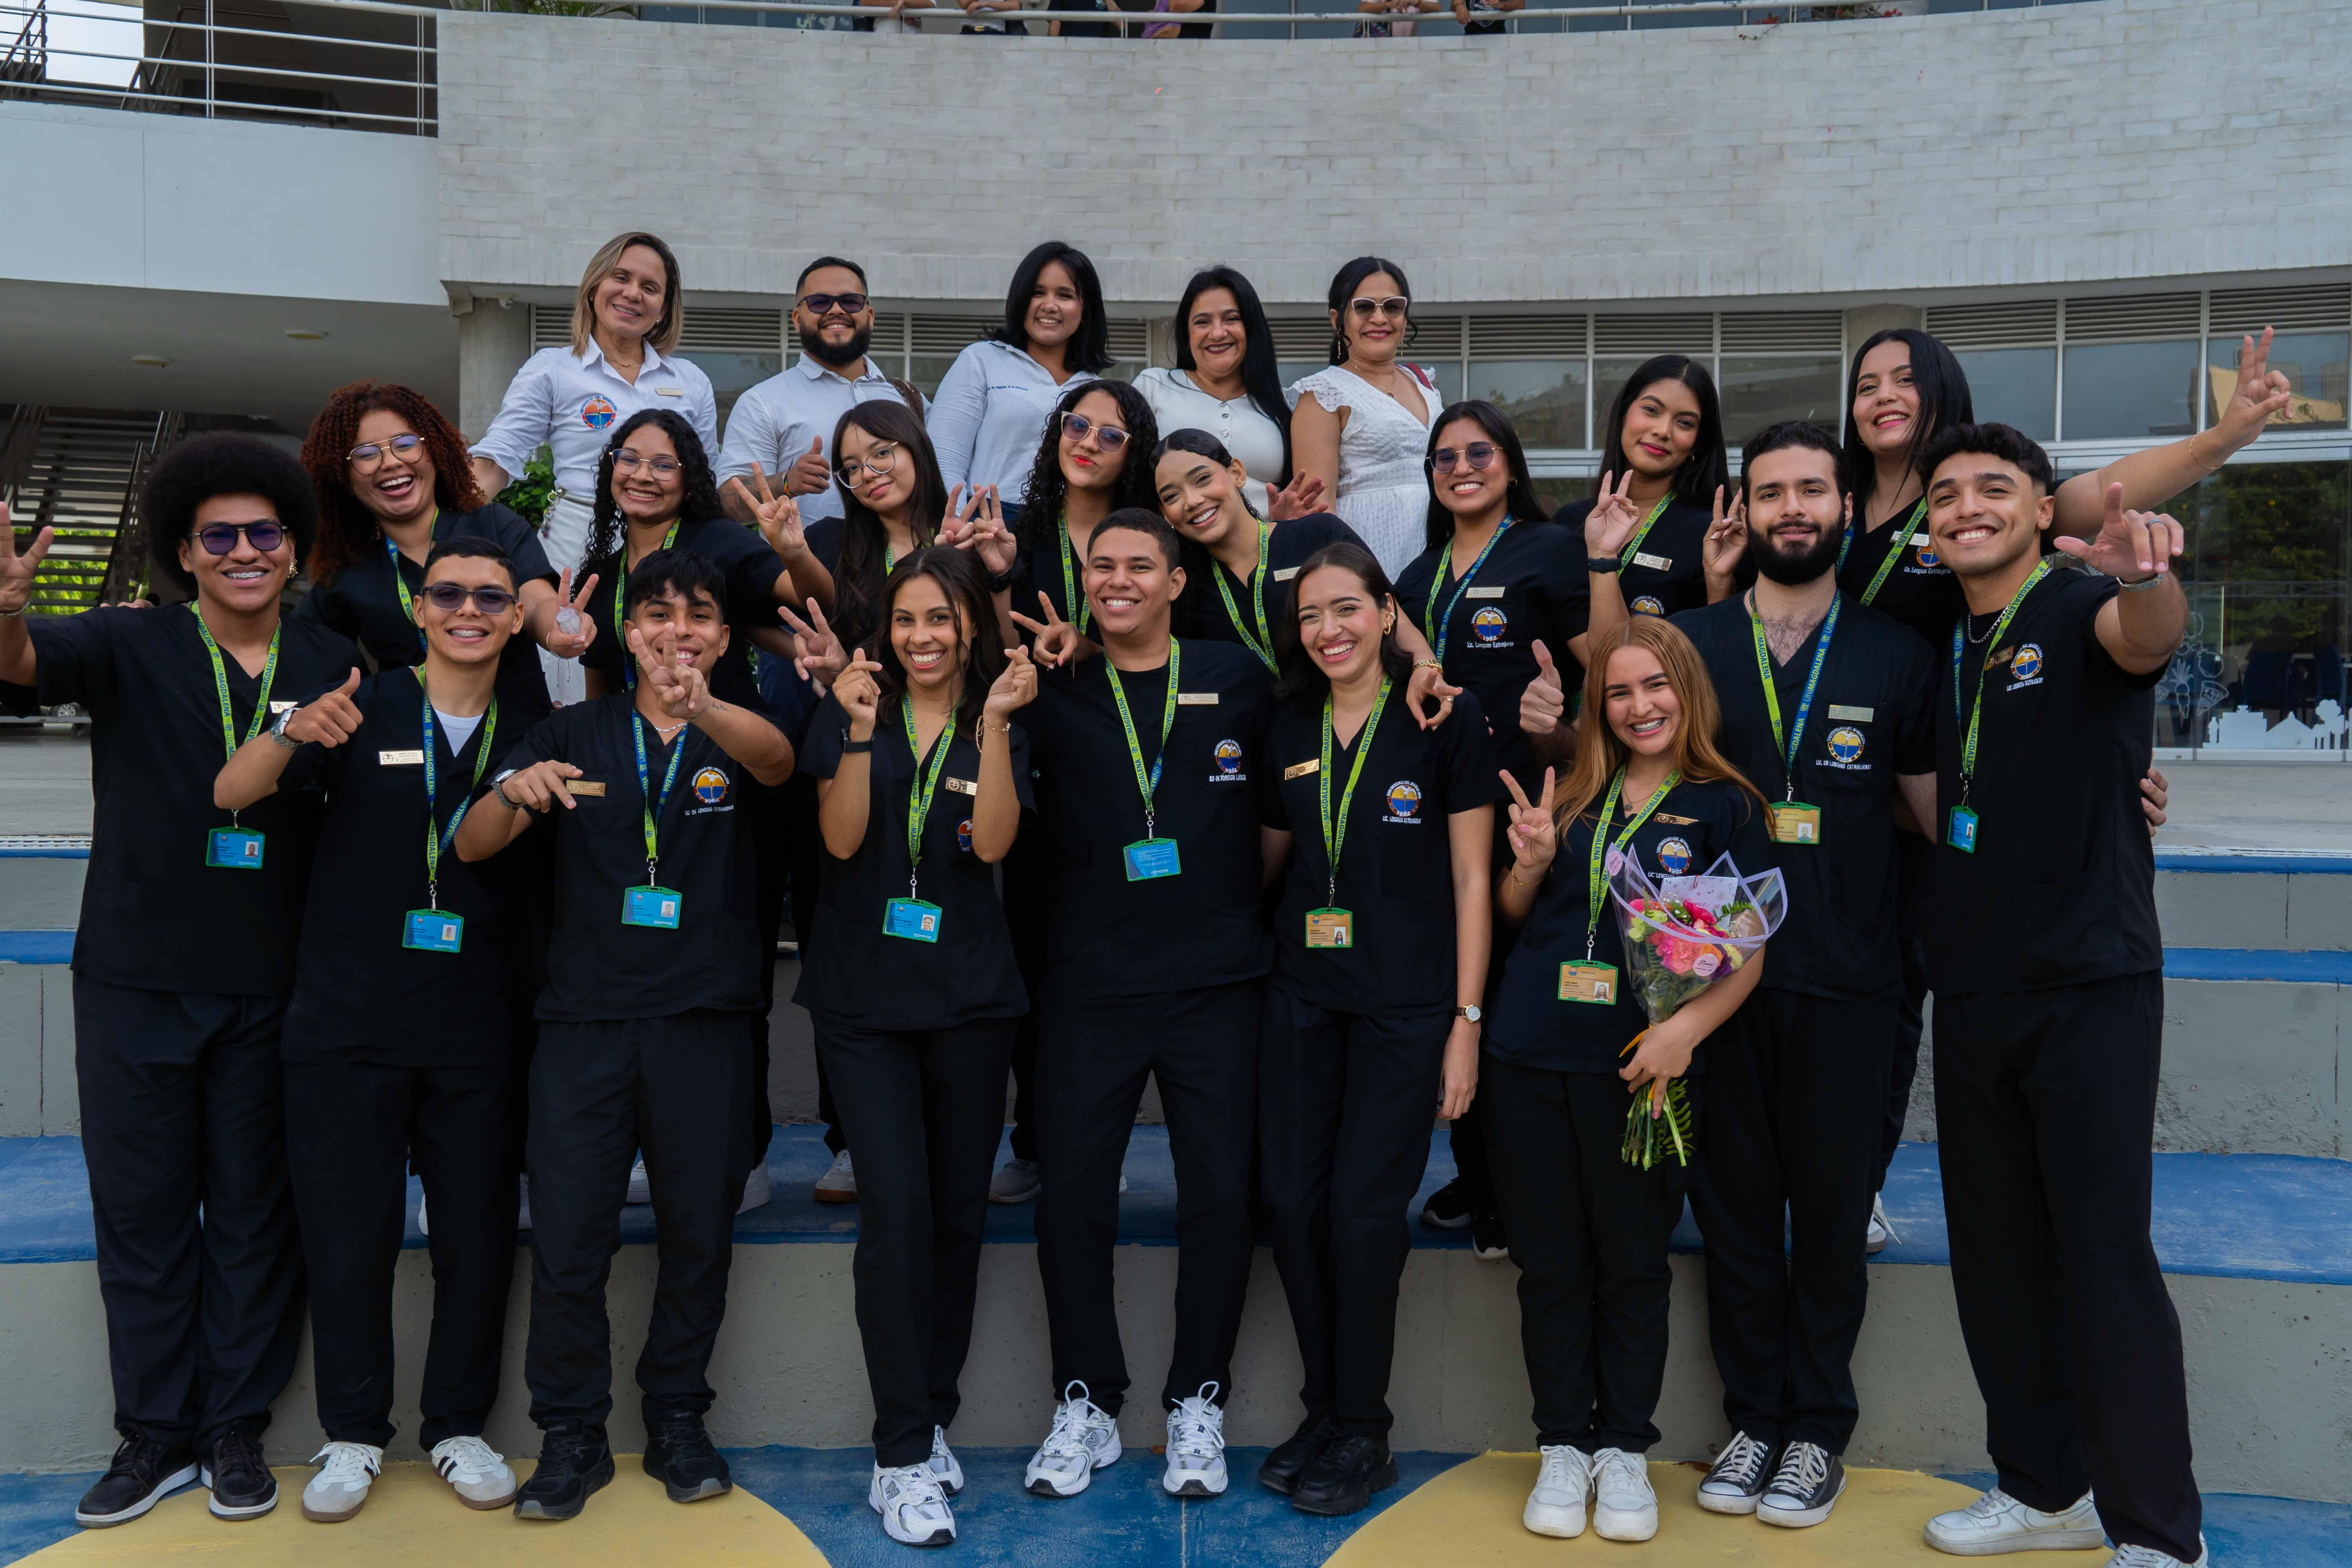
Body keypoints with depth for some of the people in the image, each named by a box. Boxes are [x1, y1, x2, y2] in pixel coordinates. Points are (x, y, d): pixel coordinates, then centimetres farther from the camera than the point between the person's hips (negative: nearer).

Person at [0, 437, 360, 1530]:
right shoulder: (131, 647, -3)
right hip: (135, 979, 0)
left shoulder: (333, 665, 2)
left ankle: (237, 1429, 24)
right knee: (141, 1207, 9)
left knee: (254, 1210, 9)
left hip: (270, 989, 1)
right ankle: (156, 1435, 23)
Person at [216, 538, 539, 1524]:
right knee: (350, 1238, 5)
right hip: (347, 1025, -1)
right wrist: (295, 734, -31)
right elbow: (231, 795, -13)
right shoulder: (363, 709, -1)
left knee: (477, 1236, 7)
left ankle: (458, 1425, 25)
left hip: (475, 1034, 2)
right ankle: (353, 1433, 24)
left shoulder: (529, 734, 6)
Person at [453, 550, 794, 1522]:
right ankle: (571, 1437, 17)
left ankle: (676, 1420, 26)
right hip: (585, 1015, 1)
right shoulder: (574, 734, 8)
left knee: (699, 1232, 7)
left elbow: (776, 757, -20)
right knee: (567, 1238, 0)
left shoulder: (738, 733, 5)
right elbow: (472, 846, 2)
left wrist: (703, 710, -43)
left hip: (704, 1021, 0)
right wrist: (515, 792, -22)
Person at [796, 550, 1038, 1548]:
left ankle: (933, 1421, 25)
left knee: (958, 1213, 8)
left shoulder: (998, 723, 5)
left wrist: (995, 723, -17)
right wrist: (860, 733, -19)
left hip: (969, 997, 2)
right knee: (896, 1207, -10)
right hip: (864, 997, -1)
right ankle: (900, 1460, -1)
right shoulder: (853, 713, 5)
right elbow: (841, 838, -7)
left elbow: (993, 842, -10)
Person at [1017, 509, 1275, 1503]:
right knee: (1072, 1198, 3)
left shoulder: (1237, 681, 5)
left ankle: (1197, 1406, 21)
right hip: (1088, 984, 0)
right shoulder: (1056, 692, 5)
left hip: (1217, 982, 0)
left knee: (1219, 1197, 5)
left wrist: (1241, 908, 11)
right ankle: (1086, 1407, 21)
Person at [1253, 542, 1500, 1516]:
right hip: (1301, 996, 4)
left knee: (1363, 1211, -3)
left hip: (1406, 1005, -4)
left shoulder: (1444, 722, -4)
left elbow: (1471, 878, -4)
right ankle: (1323, 1411, 23)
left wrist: (1467, 1018, -7)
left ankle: (1364, 1435, 15)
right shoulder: (1288, 729, 8)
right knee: (1293, 1202, 4)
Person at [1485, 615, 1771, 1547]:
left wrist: (1689, 1027, -17)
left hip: (1641, 1068, -2)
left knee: (1634, 1263, 9)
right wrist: (1530, 864, -4)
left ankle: (1624, 1451, 24)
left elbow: (1748, 952, -1)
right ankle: (1563, 1446, 23)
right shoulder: (1569, 795, 9)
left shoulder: (1725, 806, 2)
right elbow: (1512, 915, 17)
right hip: (1529, 1059, 3)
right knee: (1549, 1262, 9)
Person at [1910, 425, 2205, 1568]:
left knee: (2105, 1251, -5)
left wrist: (2146, 577, -53)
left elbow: (2148, 639, -31)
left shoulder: (2081, 609, -6)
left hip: (2092, 983, -6)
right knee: (1995, 1253, 12)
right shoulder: (1940, 645, 12)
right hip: (1971, 989, 6)